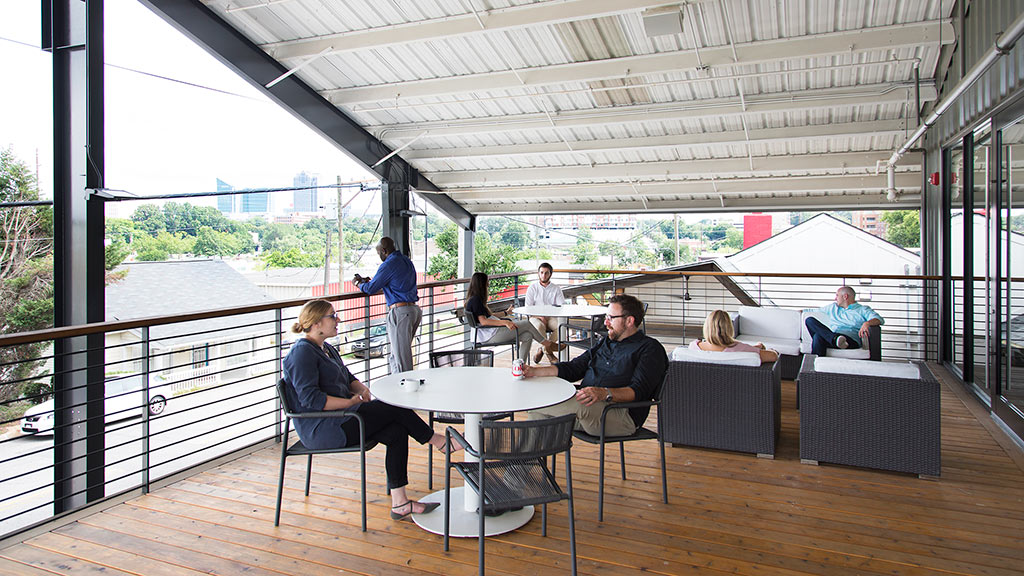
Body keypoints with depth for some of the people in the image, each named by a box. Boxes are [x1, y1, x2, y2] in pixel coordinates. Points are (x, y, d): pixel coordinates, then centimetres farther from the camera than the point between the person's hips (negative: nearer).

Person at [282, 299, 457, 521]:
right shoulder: (302, 352, -12)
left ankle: (399, 503, -12)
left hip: (339, 419, 9)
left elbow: (348, 378, 21)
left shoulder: (325, 348, 18)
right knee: (394, 407, -18)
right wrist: (351, 402, -20)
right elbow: (310, 398, -22)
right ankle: (438, 441, 3)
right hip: (320, 430, -9)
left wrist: (362, 389, -2)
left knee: (397, 431, -13)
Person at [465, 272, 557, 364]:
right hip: (490, 335, -10)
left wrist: (506, 313, 34)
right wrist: (505, 322, -29)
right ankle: (547, 344, 15)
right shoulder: (475, 300, -15)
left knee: (527, 336, 0)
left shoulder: (477, 299, 17)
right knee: (527, 324, -5)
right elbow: (483, 321, -24)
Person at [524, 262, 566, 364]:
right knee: (539, 326, -37)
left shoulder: (556, 288, 11)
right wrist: (540, 317, -16)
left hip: (552, 317, 2)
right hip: (536, 317, -2)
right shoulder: (532, 288, 6)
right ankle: (549, 353, -24)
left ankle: (542, 349, -16)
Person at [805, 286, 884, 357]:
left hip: (851, 340, -5)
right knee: (810, 320, -26)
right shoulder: (833, 307, 35)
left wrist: (867, 323, -22)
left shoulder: (863, 309, 16)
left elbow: (879, 320, 0)